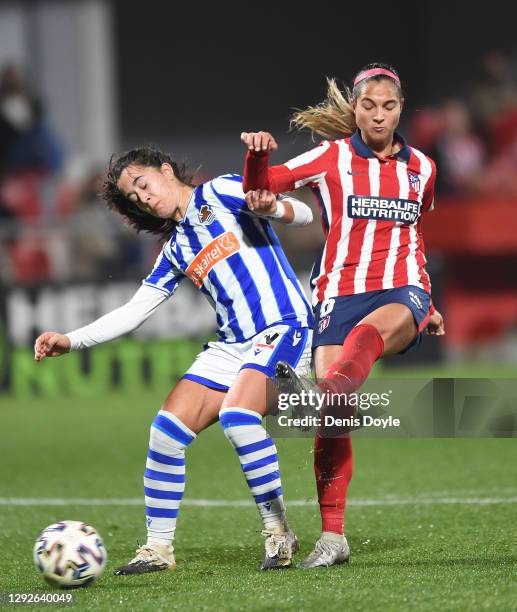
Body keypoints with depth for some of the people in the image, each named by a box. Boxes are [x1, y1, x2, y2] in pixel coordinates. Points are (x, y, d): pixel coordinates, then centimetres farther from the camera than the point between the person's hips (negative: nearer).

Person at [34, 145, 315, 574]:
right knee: (167, 428, -5)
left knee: (237, 415, -30)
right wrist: (71, 341, 10)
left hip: (282, 327, -7)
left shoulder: (219, 193, 2)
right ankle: (158, 548, 4)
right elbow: (133, 312, 21)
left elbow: (303, 213, -5)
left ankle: (279, 533, -17)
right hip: (229, 346, 7)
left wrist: (271, 206, -28)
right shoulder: (175, 250, 20)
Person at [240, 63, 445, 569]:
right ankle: (332, 536, -3)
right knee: (331, 420, -11)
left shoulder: (420, 168, 15)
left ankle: (331, 389, -67)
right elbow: (260, 189, -2)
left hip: (402, 290, 1)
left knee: (373, 328, -39)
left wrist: (425, 304, 30)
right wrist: (258, 152, -23)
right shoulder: (332, 157, 5)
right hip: (340, 291, -1)